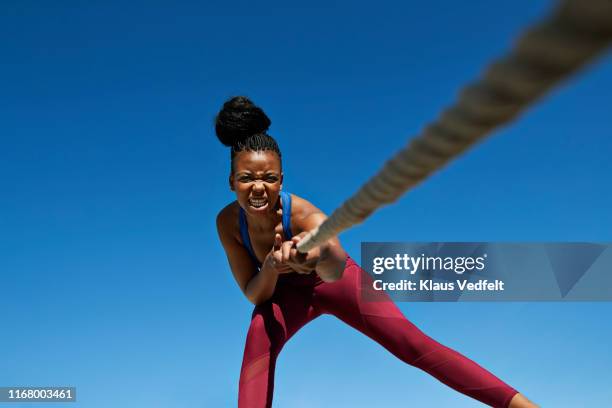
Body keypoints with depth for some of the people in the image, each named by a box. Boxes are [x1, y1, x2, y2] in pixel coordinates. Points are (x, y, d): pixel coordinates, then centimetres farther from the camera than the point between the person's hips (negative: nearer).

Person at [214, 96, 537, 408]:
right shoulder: (228, 222, -25)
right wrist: (271, 265, -41)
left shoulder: (302, 214, -37)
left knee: (413, 344, -16)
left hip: (340, 281, -3)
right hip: (288, 292, 3)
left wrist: (318, 255, -82)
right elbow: (254, 294, -20)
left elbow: (335, 269, -58)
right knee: (259, 336, -30)